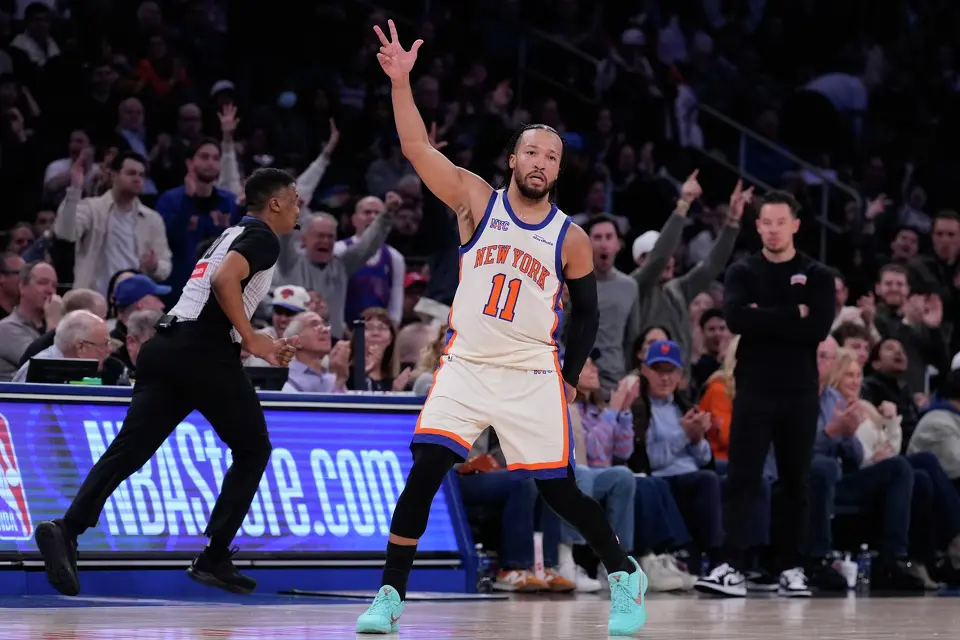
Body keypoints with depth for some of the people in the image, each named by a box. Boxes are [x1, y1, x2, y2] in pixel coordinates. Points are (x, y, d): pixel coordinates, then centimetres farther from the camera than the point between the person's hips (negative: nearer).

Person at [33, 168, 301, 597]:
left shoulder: (231, 235, 29)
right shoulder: (263, 239, 0)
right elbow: (224, 280, -18)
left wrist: (263, 348, 33)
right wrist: (252, 340, -15)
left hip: (165, 346, 8)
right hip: (205, 352, -7)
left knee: (129, 449, -5)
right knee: (253, 450, 10)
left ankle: (68, 528, -26)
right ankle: (213, 559, 5)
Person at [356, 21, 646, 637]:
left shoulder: (572, 239, 0)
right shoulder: (477, 200, -2)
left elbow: (587, 313, 12)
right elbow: (416, 147, -12)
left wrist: (570, 379, 3)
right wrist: (401, 80, -24)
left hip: (533, 376, 0)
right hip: (465, 367, 0)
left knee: (559, 490, 0)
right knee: (424, 473, -13)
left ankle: (626, 574, 22)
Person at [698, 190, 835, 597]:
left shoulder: (817, 276, 6)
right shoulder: (743, 273, 7)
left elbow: (819, 328, -11)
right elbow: (735, 318, -11)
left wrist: (764, 320, -12)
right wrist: (792, 314, -12)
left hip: (800, 392, 0)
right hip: (754, 390, 0)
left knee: (796, 481, 5)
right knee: (742, 478, -8)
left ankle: (792, 567, 11)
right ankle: (732, 566, -14)